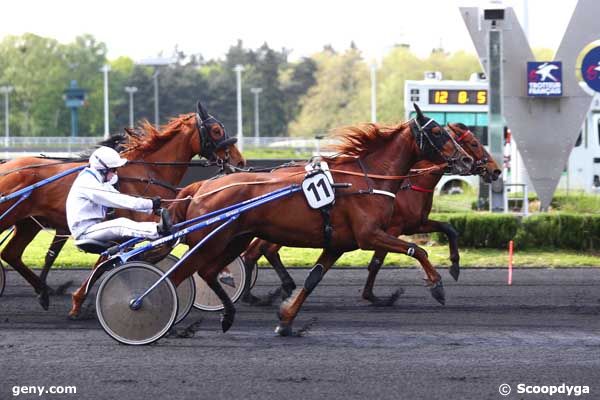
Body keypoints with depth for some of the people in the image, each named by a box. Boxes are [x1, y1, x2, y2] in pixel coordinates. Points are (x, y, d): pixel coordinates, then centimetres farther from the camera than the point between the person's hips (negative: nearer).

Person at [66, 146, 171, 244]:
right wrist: (150, 204, -20)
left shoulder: (100, 182, 14)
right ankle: (159, 231, -42)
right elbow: (118, 201, -22)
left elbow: (121, 199, 10)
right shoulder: (88, 184, -19)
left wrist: (151, 208, -1)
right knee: (122, 224, -30)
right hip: (84, 231, -10)